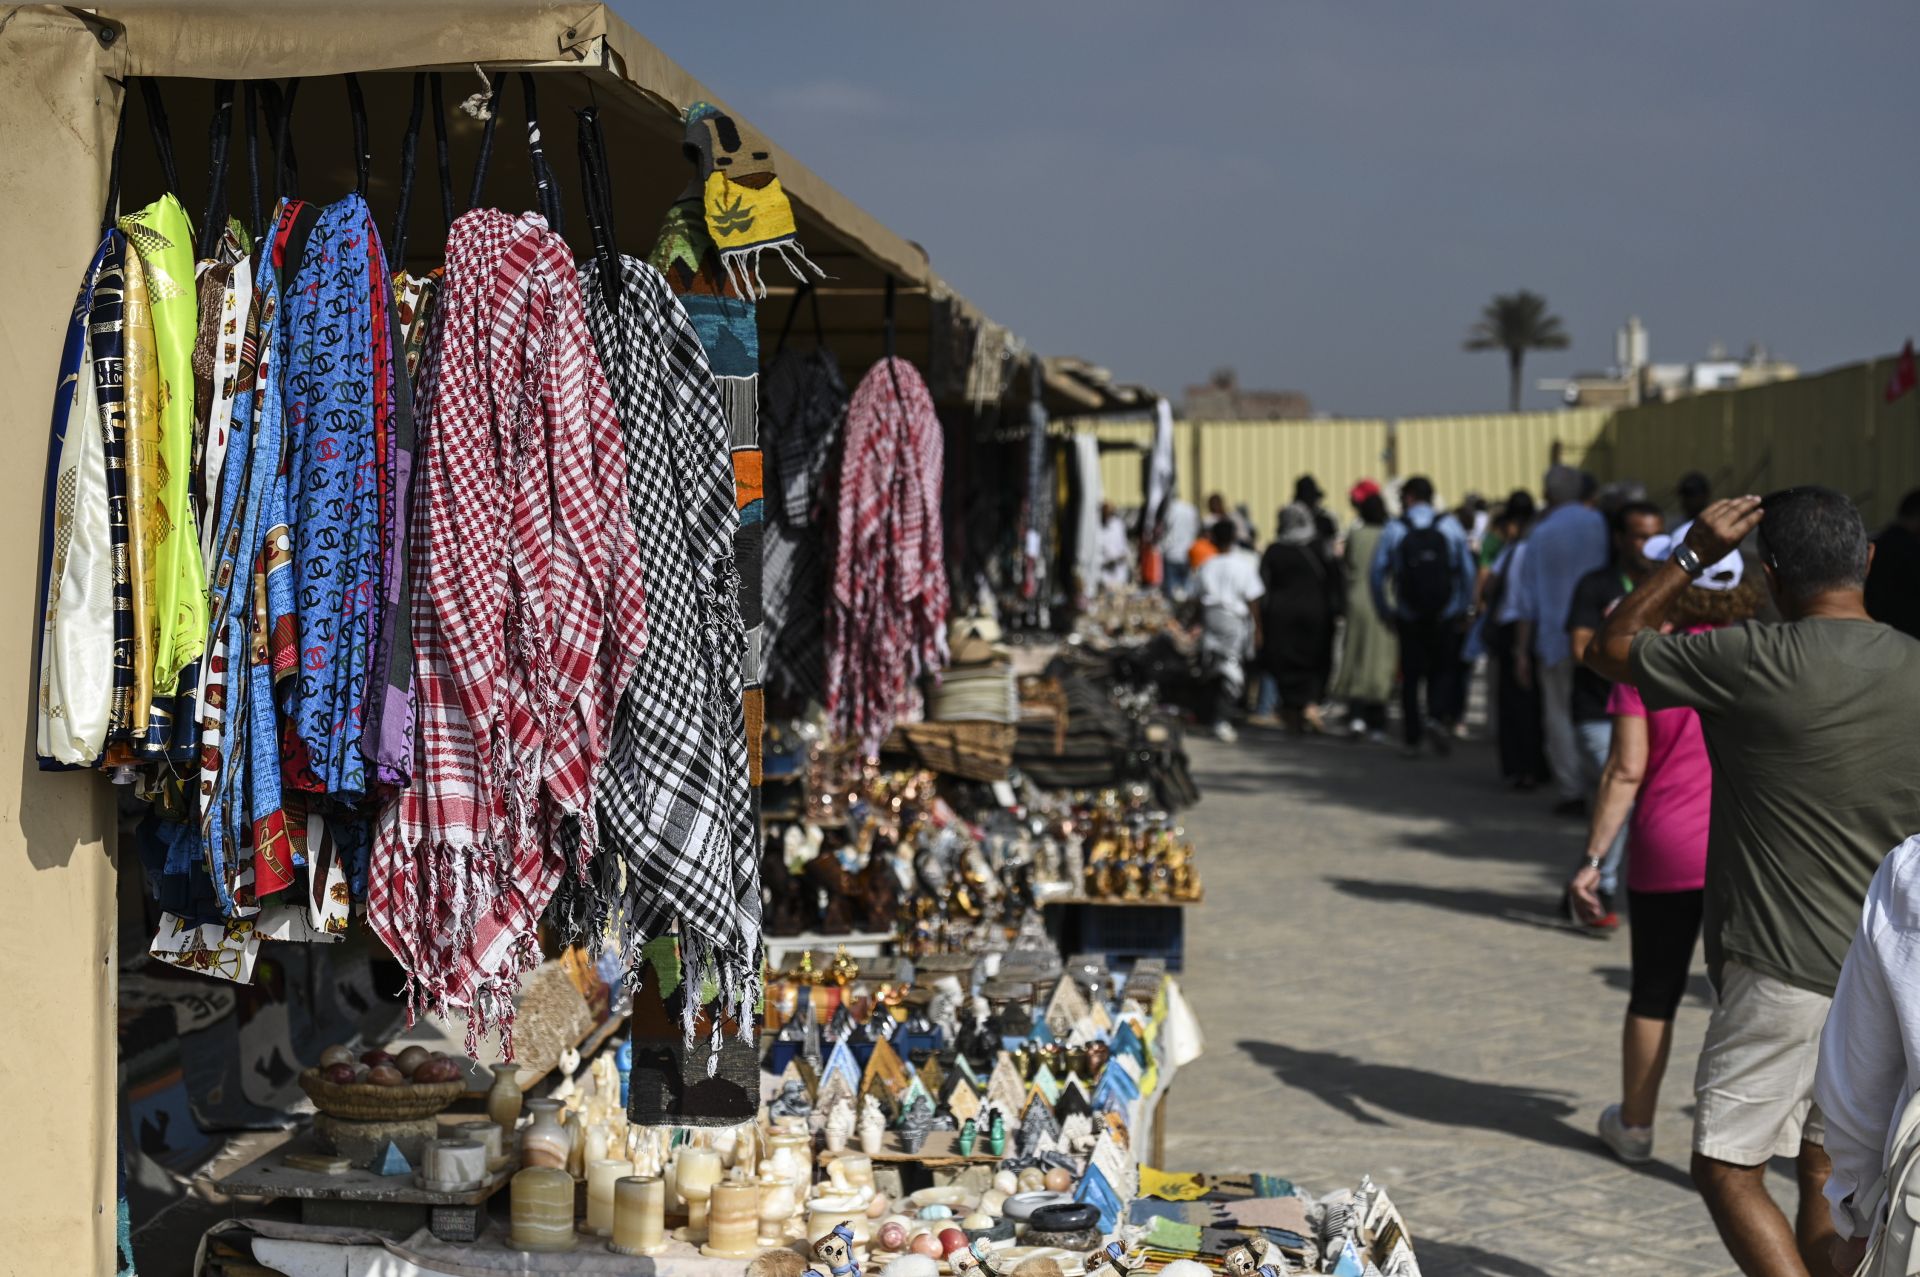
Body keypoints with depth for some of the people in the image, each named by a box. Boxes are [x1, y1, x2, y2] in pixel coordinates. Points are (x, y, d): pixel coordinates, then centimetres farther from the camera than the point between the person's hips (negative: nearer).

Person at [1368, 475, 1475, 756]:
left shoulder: (1394, 530, -1)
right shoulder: (1451, 527, 2)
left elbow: (1376, 573, -2)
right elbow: (1468, 572, 2)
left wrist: (1386, 611, 7)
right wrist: (1464, 609, 10)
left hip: (1409, 618, -1)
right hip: (1445, 617, 1)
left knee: (1410, 678, 7)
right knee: (1440, 672, 11)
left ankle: (1413, 740, 5)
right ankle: (1438, 718, -15)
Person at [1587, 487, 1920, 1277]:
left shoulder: (1755, 663, -16)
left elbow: (1608, 649, -1)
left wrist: (1691, 557, 0)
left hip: (1785, 970, -6)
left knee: (1729, 1168, 0)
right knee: (1826, 1170, 17)